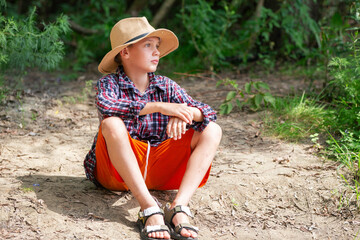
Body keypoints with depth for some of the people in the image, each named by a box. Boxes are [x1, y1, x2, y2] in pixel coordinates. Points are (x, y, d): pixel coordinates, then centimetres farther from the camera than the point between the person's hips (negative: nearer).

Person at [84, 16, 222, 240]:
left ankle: (178, 207, -31)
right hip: (117, 170, -4)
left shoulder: (166, 86, 6)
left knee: (212, 131, -11)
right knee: (112, 124, -32)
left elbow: (208, 112, -5)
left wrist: (185, 113, -29)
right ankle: (149, 209, -38)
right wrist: (159, 107, -33)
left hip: (159, 169, 4)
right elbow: (105, 106, -29)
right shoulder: (110, 82, -4)